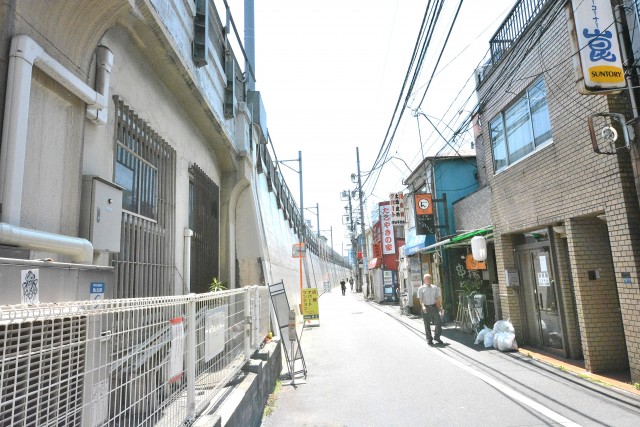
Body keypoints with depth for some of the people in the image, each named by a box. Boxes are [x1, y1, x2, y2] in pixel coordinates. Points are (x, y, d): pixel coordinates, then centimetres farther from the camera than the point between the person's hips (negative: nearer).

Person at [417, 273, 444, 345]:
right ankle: (429, 339, 18)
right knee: (427, 325, 5)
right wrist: (423, 306, -25)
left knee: (438, 323, 2)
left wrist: (439, 306, 11)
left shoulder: (435, 287, 10)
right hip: (426, 308, -3)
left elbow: (438, 298, 15)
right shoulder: (421, 288, -1)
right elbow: (420, 299, -9)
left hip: (434, 306, 3)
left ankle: (437, 337, 23)